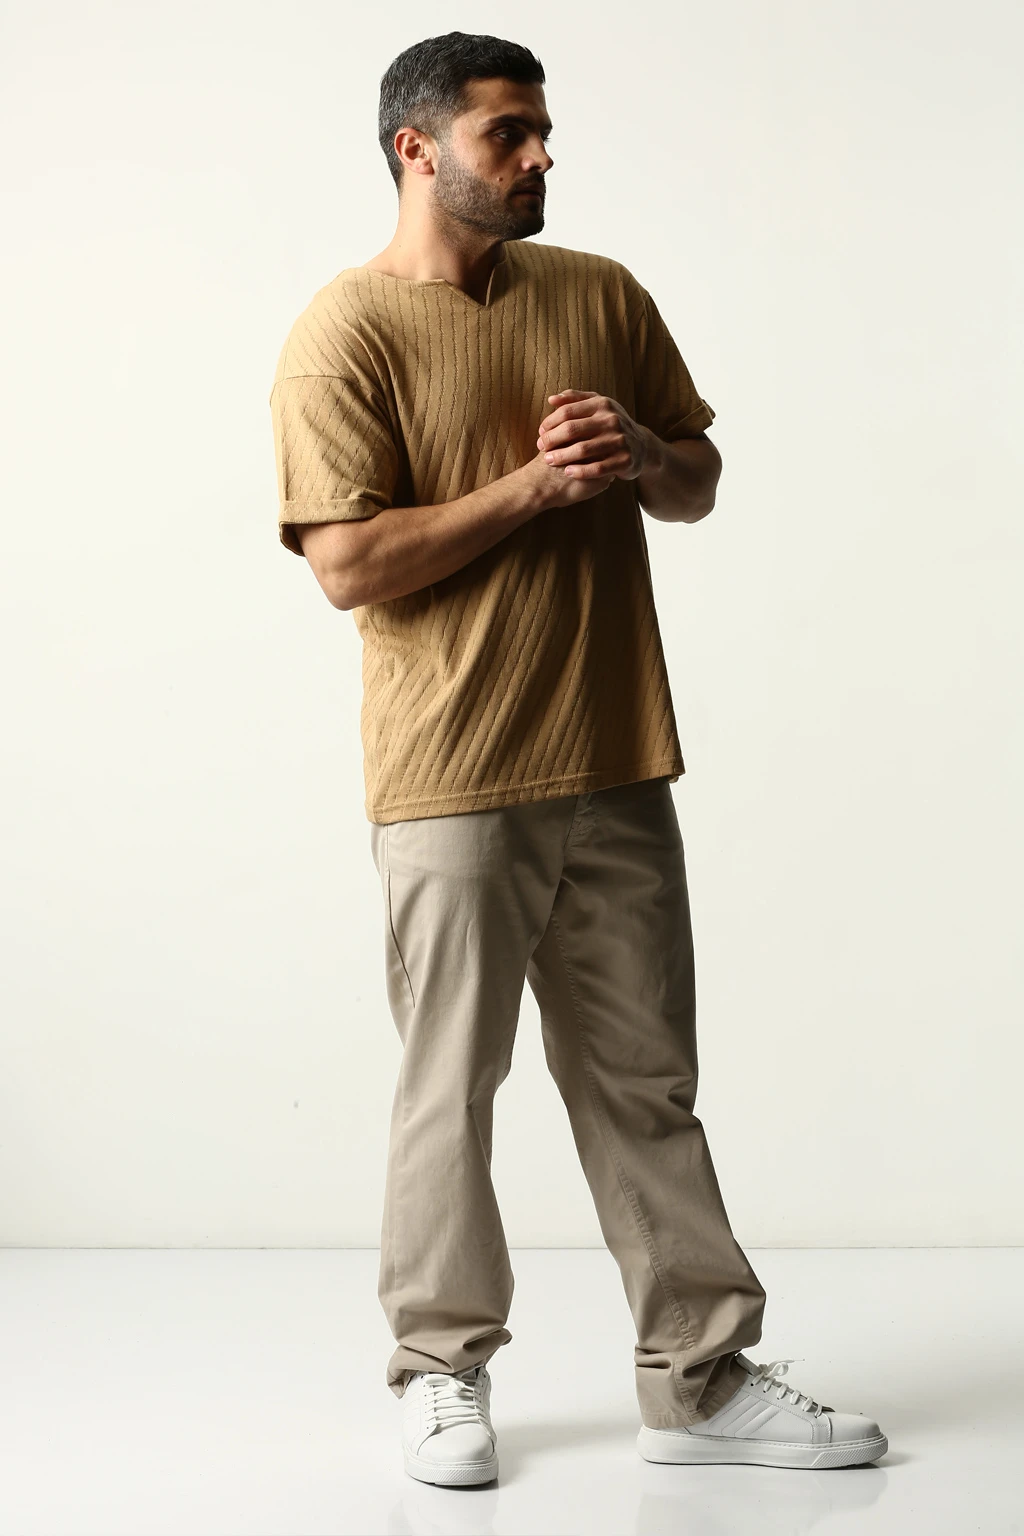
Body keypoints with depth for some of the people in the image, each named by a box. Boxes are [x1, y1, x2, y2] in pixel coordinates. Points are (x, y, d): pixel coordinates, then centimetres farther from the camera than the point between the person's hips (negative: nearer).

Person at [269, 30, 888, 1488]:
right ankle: (444, 1373, 21)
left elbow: (700, 483, 17)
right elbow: (350, 563, -14)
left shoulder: (602, 294, 11)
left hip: (616, 766, 5)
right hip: (453, 779, -5)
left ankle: (701, 1378, 18)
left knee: (648, 1086, 10)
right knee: (451, 1090, 5)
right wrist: (533, 487, -15)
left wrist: (642, 454, -5)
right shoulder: (347, 332, -5)